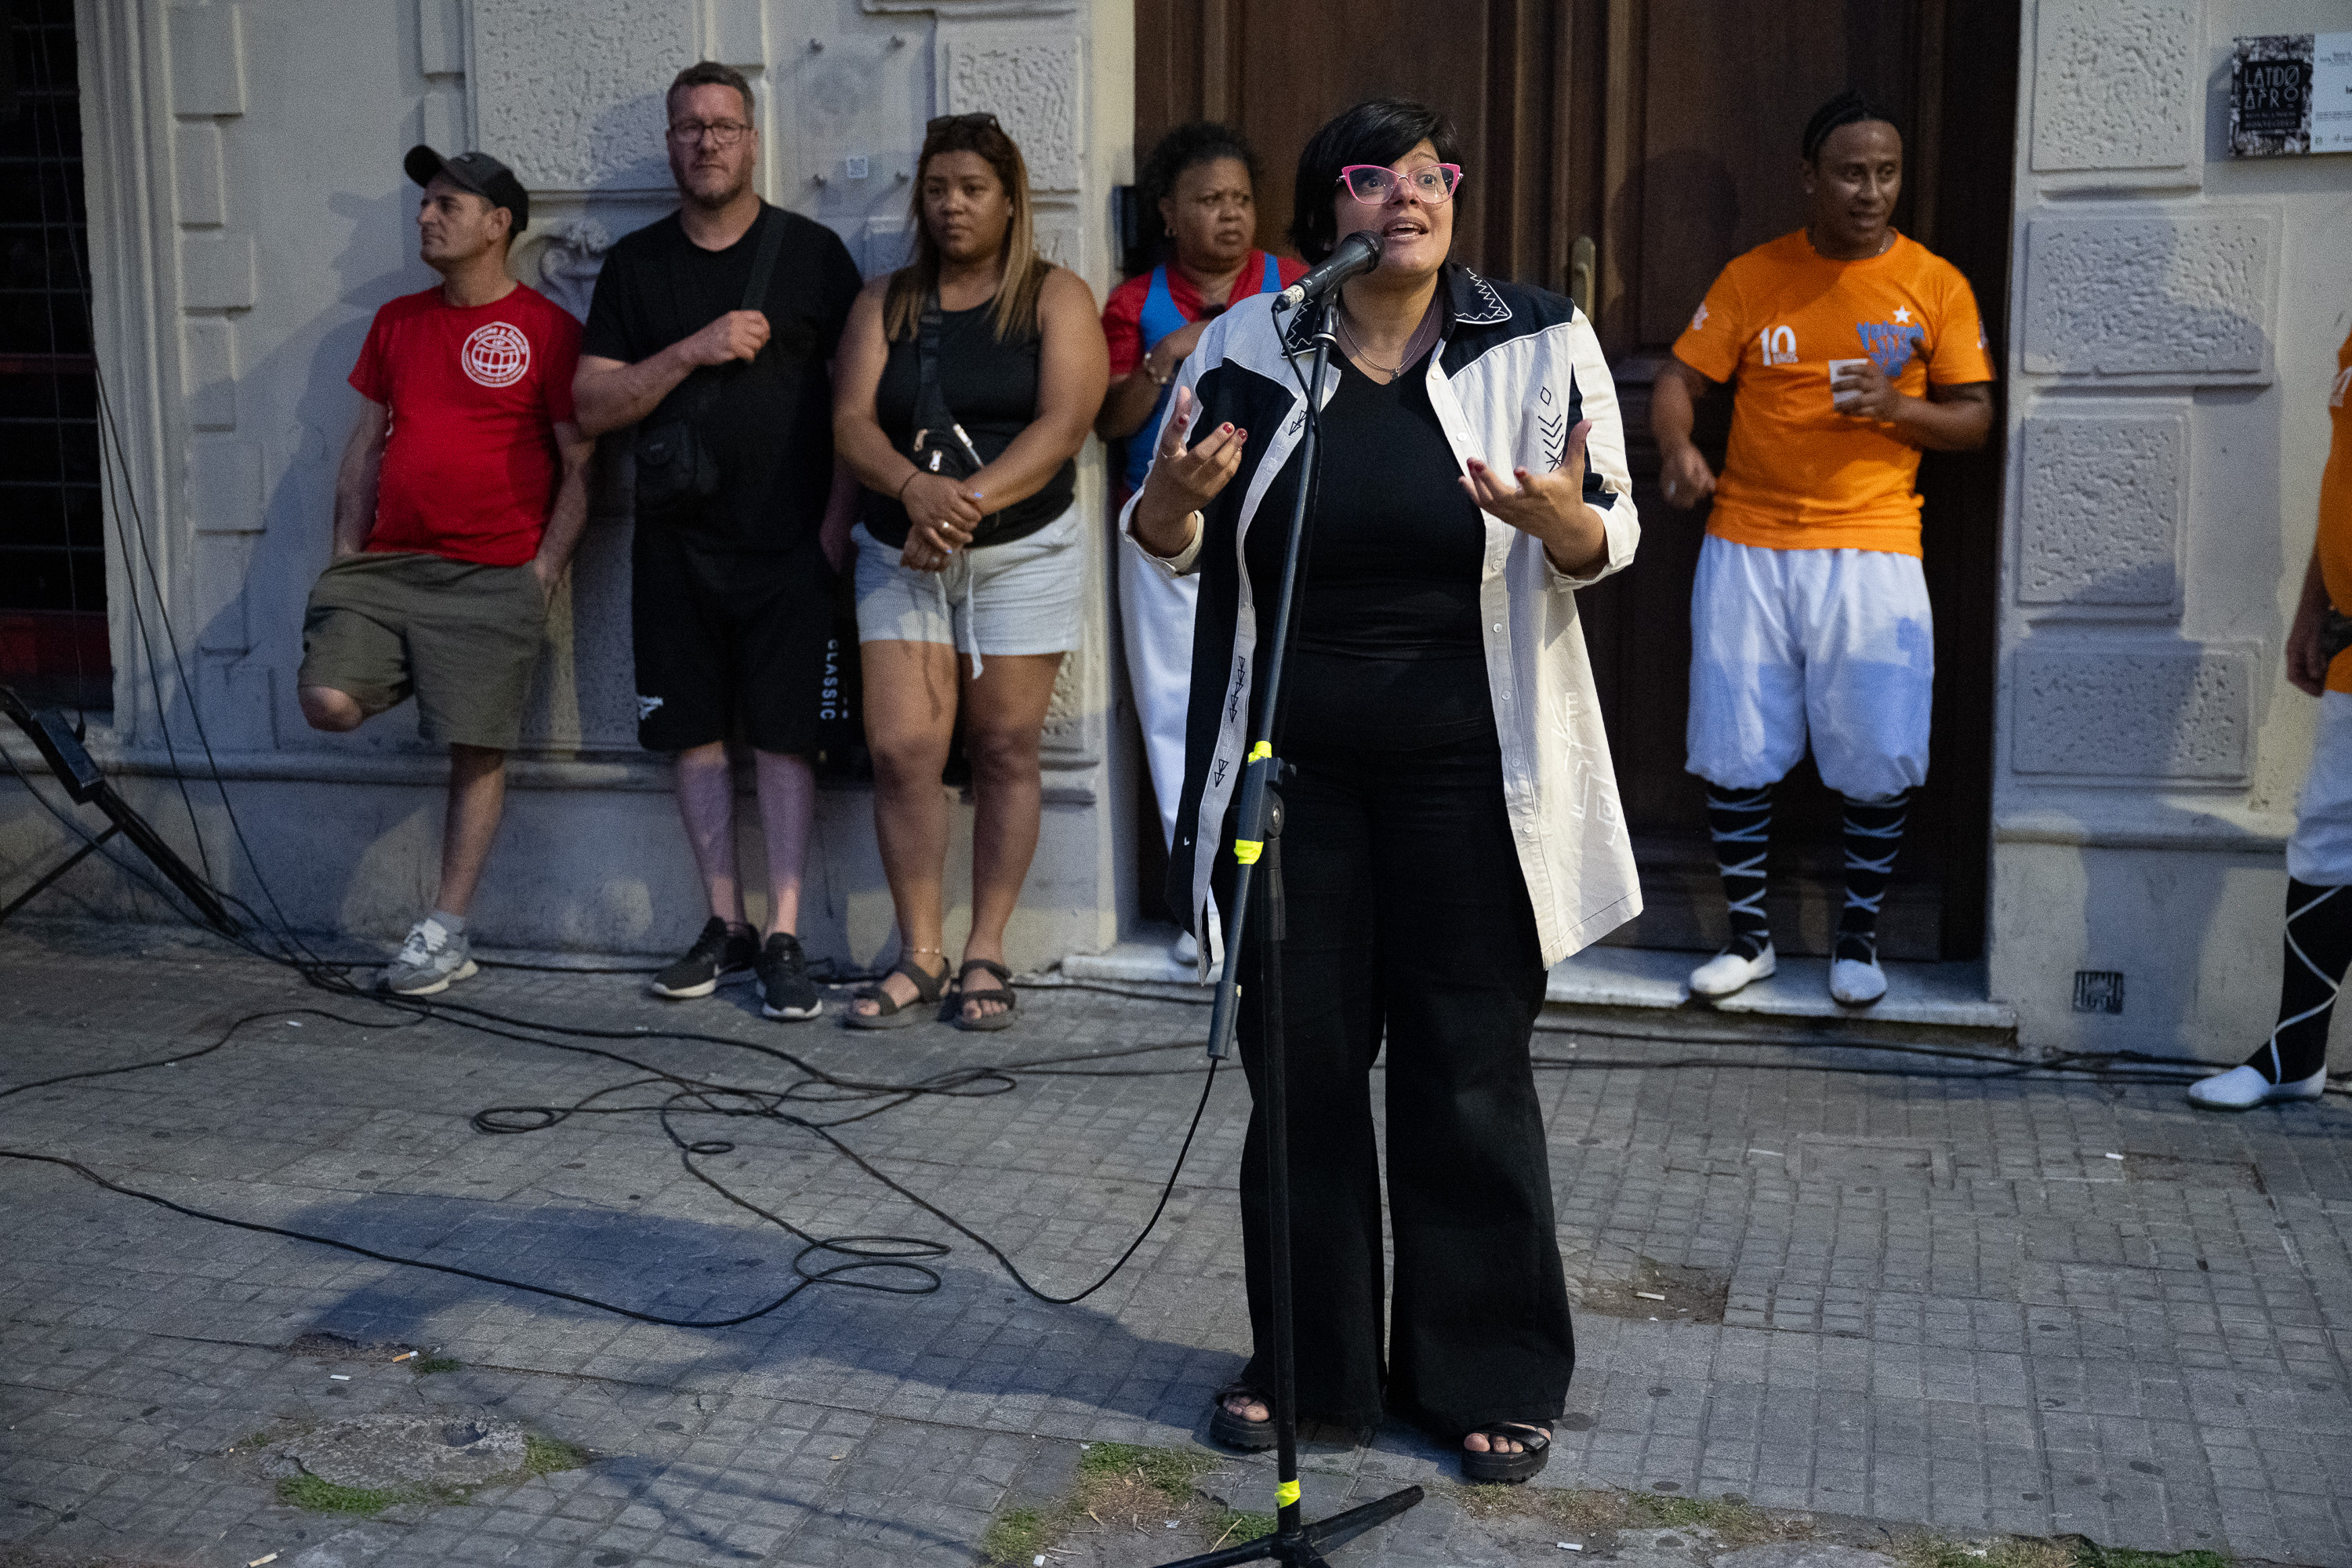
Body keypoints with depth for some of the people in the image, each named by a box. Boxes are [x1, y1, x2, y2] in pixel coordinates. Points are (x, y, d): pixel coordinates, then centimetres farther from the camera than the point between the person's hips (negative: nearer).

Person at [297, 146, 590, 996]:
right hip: (386, 565, 5)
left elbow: (579, 464, -3)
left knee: (476, 749, -4)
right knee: (328, 699, -14)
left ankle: (447, 933, 6)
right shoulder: (397, 322, 16)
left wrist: (544, 569, -10)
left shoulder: (546, 328, -2)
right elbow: (366, 444, 19)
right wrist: (348, 551, 11)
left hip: (494, 575, -5)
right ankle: (422, 677, 18)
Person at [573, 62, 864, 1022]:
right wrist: (695, 349, -11)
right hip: (676, 540, 3)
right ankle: (725, 927, 16)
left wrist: (837, 522, -7)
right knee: (695, 732, 6)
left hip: (787, 546, -3)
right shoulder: (635, 265, 10)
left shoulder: (812, 253, 3)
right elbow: (592, 405, 3)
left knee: (784, 735, -3)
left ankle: (784, 938, 1)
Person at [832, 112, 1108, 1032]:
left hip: (1024, 553, -2)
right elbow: (852, 423, 0)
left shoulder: (1056, 299, 3)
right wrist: (917, 488, -21)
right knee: (901, 751, -6)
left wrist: (972, 502, -22)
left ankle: (986, 955, 9)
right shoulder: (884, 303, 12)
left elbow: (1062, 425, -10)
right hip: (901, 557, 3)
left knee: (1005, 752, 1)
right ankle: (920, 954, 5)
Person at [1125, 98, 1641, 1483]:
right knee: (1300, 1067, 10)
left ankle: (1488, 1375, 22)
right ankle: (1307, 1362, 27)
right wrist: (1179, 494, -15)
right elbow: (1163, 542, 8)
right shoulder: (1249, 348, 2)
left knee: (1470, 1075, 5)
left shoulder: (1539, 343, -2)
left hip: (1466, 774, -1)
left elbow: (1609, 540, 1)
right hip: (1293, 771, 2)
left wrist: (1559, 519, -22)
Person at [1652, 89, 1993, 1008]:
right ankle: (1748, 934, 21)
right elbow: (1678, 384, 5)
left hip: (1870, 548, -1)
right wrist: (1677, 450, -16)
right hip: (1748, 545, 1)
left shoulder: (1936, 285, 3)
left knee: (1880, 761, -1)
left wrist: (1896, 408, -15)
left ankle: (1859, 939, 19)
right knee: (1734, 753, 4)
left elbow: (1974, 420, 4)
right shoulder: (1752, 278, 5)